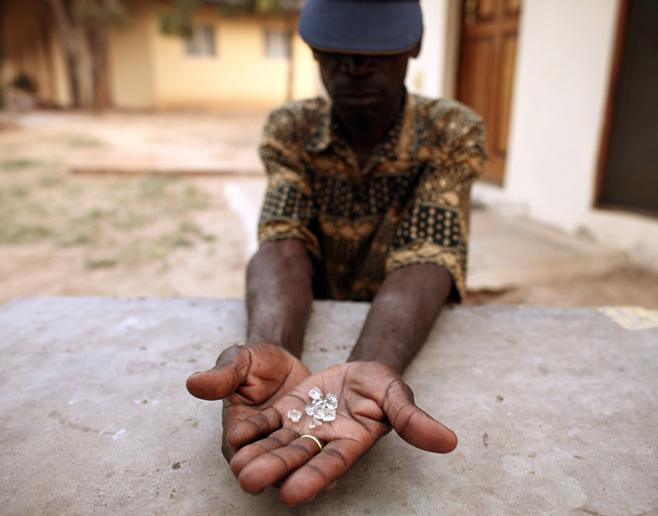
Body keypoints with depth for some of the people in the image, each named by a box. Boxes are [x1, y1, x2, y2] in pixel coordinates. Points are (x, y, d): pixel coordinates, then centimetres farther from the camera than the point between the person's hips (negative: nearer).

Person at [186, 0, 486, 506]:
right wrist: (268, 351, -41)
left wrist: (370, 369, -43)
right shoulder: (289, 129, -7)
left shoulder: (453, 133, -12)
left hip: (411, 342, -2)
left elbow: (425, 257, -23)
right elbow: (285, 245, -20)